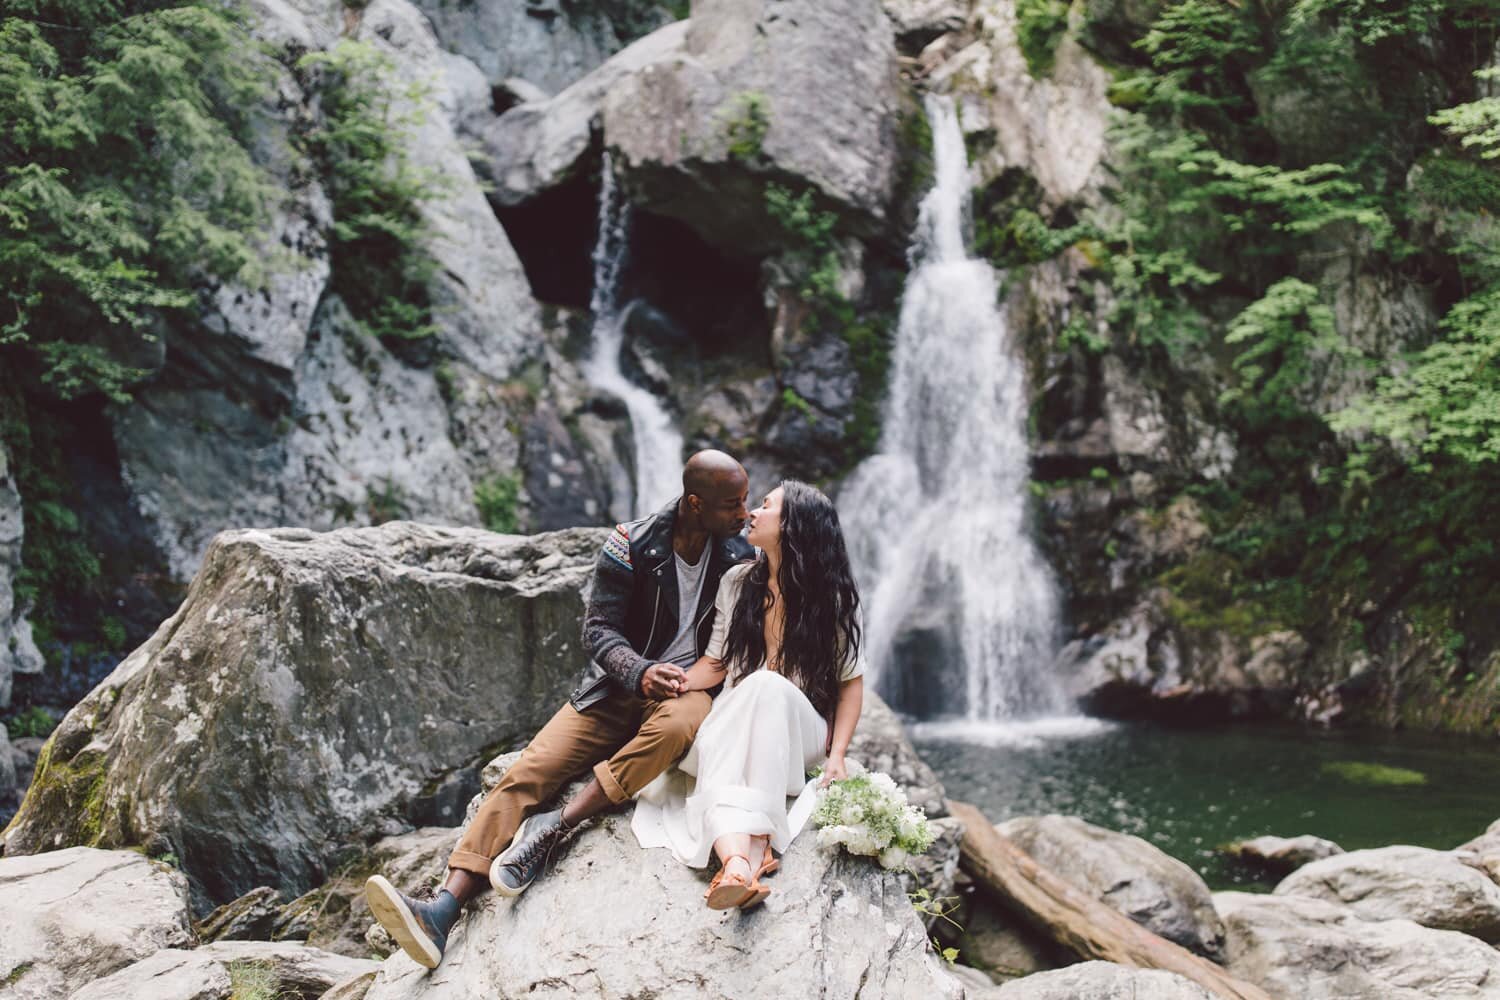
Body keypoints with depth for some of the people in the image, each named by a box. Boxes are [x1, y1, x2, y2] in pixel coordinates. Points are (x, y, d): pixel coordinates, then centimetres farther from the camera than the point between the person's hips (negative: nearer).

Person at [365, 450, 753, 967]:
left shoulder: (740, 560, 0)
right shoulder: (631, 545, -5)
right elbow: (599, 628, -6)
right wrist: (640, 673, -24)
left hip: (684, 688, -1)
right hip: (615, 688, 1)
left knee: (680, 722, -40)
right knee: (525, 773, -20)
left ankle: (555, 827, -35)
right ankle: (445, 909, -34)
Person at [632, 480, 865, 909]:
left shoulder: (832, 599, -2)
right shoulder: (737, 582, 8)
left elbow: (851, 681, 1)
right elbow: (715, 664, 9)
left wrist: (836, 755, -11)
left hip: (800, 733, -3)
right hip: (731, 734, 3)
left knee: (768, 686, -38)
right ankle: (739, 860, -62)